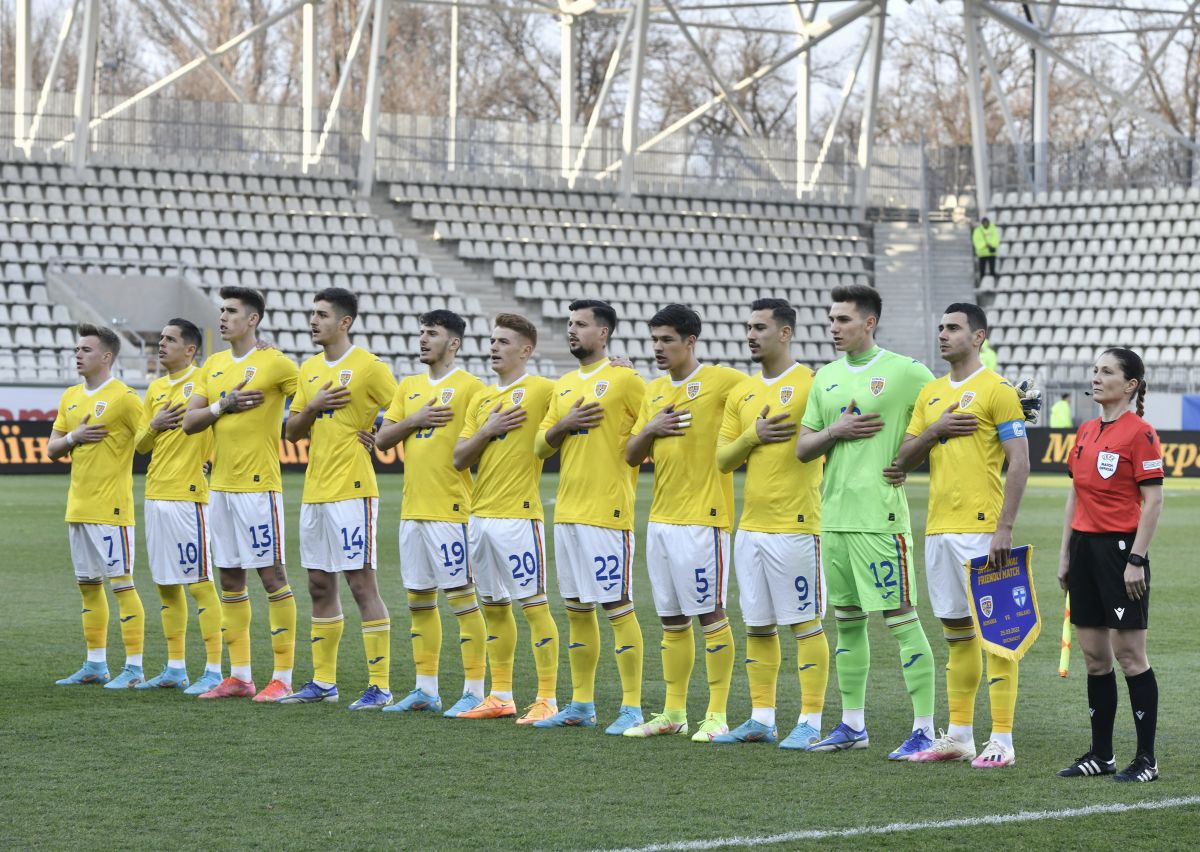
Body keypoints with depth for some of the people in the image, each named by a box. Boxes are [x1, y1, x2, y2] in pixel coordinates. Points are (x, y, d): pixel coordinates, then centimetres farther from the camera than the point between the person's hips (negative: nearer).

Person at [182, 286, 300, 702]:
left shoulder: (275, 363, -8)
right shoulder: (213, 365, 13)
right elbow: (189, 422, 9)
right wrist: (224, 405, -7)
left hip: (259, 485, -7)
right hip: (220, 486, 7)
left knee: (271, 575, -5)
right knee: (230, 578, 9)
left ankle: (282, 677, -4)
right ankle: (239, 675, 15)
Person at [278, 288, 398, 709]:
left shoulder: (368, 366, -8)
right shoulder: (309, 369, 14)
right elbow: (291, 431, 15)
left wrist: (376, 438, -11)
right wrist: (313, 407, -2)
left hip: (352, 492, -8)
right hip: (314, 492, 8)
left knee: (361, 583, -7)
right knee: (319, 586, 11)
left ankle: (380, 685, -5)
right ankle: (323, 682, 19)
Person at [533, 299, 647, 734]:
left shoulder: (624, 380, -6)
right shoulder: (563, 385, 16)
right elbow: (541, 446, 15)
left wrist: (627, 471, -7)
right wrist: (564, 425, -3)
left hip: (608, 512, -8)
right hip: (567, 513, 8)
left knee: (617, 607, -6)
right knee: (577, 610, 11)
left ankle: (632, 707, -3)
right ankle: (582, 705, 18)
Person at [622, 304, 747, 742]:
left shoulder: (720, 381, -6)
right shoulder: (653, 391, 15)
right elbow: (632, 456, 17)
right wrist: (650, 429, -2)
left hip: (703, 518, -7)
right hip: (660, 519, 7)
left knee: (710, 614, -5)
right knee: (672, 619, 11)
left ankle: (717, 714, -1)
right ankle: (673, 712, 17)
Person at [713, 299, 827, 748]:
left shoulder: (810, 384, -6)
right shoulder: (741, 394, 14)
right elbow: (723, 460, 12)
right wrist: (754, 435, -4)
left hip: (795, 526, -7)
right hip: (750, 526, 7)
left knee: (805, 623, -3)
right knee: (758, 624, 10)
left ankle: (810, 721, -1)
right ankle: (761, 719, 16)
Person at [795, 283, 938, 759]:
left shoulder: (904, 372, -6)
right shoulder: (826, 378, 13)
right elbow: (803, 449, 14)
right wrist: (836, 430, -5)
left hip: (881, 516, -7)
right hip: (834, 517, 7)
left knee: (901, 618, -7)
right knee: (847, 621, 12)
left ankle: (924, 730, -5)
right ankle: (853, 725, 21)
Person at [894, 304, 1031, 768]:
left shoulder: (996, 390, -6)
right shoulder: (931, 394, 16)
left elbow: (1019, 464, -11)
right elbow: (904, 460, 15)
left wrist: (1004, 528, -18)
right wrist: (935, 430, -4)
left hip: (980, 529, -7)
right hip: (939, 529, 7)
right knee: (956, 632, 11)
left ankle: (1001, 741, -5)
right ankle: (958, 735, 17)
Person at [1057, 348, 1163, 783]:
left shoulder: (1140, 433, -9)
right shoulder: (1086, 432, 13)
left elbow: (1153, 500, -12)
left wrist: (1136, 559, -16)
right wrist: (1065, 554, 15)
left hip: (1121, 547, -7)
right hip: (1086, 546, 7)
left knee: (1129, 653, -5)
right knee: (1093, 655, 9)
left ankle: (1146, 759, 1)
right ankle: (1101, 754, 16)